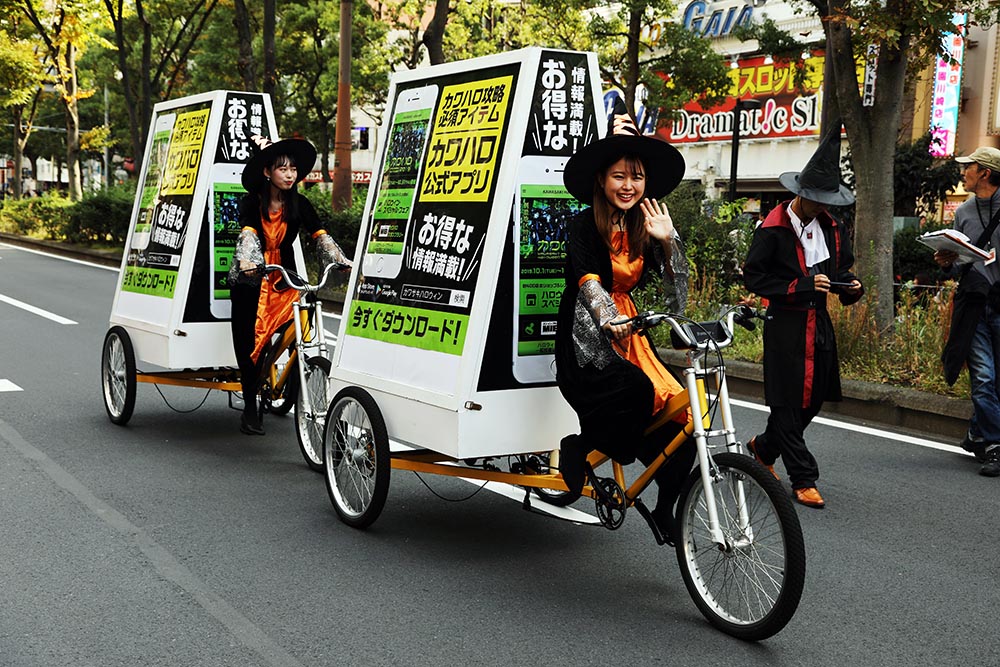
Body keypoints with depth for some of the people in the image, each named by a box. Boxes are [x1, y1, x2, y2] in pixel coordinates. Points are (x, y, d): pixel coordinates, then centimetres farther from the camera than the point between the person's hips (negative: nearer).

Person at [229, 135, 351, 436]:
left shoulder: (300, 205, -1)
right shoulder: (251, 203, -7)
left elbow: (321, 237, -10)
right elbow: (247, 235, -24)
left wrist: (345, 262, -25)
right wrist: (247, 263, -44)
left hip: (284, 276, 2)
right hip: (250, 279, -2)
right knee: (248, 341, -1)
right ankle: (250, 408, 9)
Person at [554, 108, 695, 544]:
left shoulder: (643, 229, 9)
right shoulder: (584, 225, -5)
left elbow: (676, 292, 3)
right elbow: (587, 279, -22)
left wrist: (667, 240, -11)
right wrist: (608, 320, -40)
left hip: (626, 333, 6)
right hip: (586, 337, -5)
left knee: (677, 415, -11)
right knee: (635, 391, -33)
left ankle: (665, 513, 7)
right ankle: (579, 449, -6)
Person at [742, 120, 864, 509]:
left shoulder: (832, 230, 10)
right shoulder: (773, 230, -10)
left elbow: (841, 270, 22)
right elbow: (753, 277, -13)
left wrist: (851, 287, -1)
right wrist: (802, 285, -21)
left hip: (819, 323, 7)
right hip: (785, 324, -7)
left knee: (813, 399, 12)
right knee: (788, 401, -4)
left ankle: (763, 447, 35)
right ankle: (803, 480, 4)